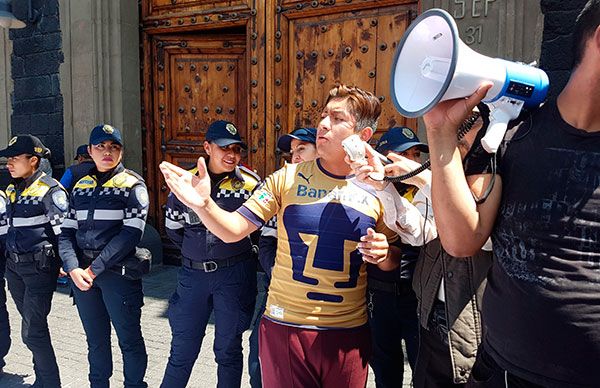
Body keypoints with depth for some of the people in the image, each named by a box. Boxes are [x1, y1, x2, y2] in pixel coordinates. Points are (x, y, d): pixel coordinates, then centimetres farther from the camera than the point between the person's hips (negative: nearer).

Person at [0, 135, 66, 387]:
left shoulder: (50, 190, -13)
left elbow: (63, 229, -14)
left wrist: (64, 264, -12)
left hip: (39, 266, -8)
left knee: (32, 332, -7)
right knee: (32, 326, 16)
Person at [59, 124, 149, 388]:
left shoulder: (132, 185, -4)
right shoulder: (81, 186, 12)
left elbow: (131, 234, -14)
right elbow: (67, 232, 8)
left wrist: (95, 268, -15)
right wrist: (73, 269, -9)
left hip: (119, 272, -5)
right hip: (82, 274, 5)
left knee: (129, 339, 5)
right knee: (95, 339, 17)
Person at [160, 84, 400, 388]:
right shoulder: (288, 178, -5)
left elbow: (392, 260, 9)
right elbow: (233, 231, -8)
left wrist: (384, 254, -13)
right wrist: (204, 205, -27)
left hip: (349, 333, 1)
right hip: (285, 327, -1)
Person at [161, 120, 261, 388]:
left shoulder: (249, 182, -6)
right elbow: (173, 227, 14)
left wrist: (241, 251, 3)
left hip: (234, 273, -2)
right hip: (193, 273, 2)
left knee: (228, 349, 11)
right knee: (182, 348, 13)